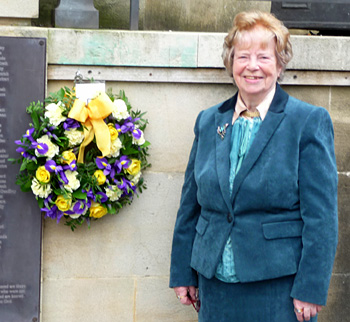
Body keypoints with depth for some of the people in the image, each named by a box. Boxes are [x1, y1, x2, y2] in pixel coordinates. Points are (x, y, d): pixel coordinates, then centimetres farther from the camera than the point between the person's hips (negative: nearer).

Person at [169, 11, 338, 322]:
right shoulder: (209, 121, 9)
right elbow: (191, 204, 14)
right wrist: (183, 273, 12)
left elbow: (321, 215, -8)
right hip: (215, 285, 4)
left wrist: (311, 290, -13)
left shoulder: (310, 121, -4)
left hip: (279, 288, -4)